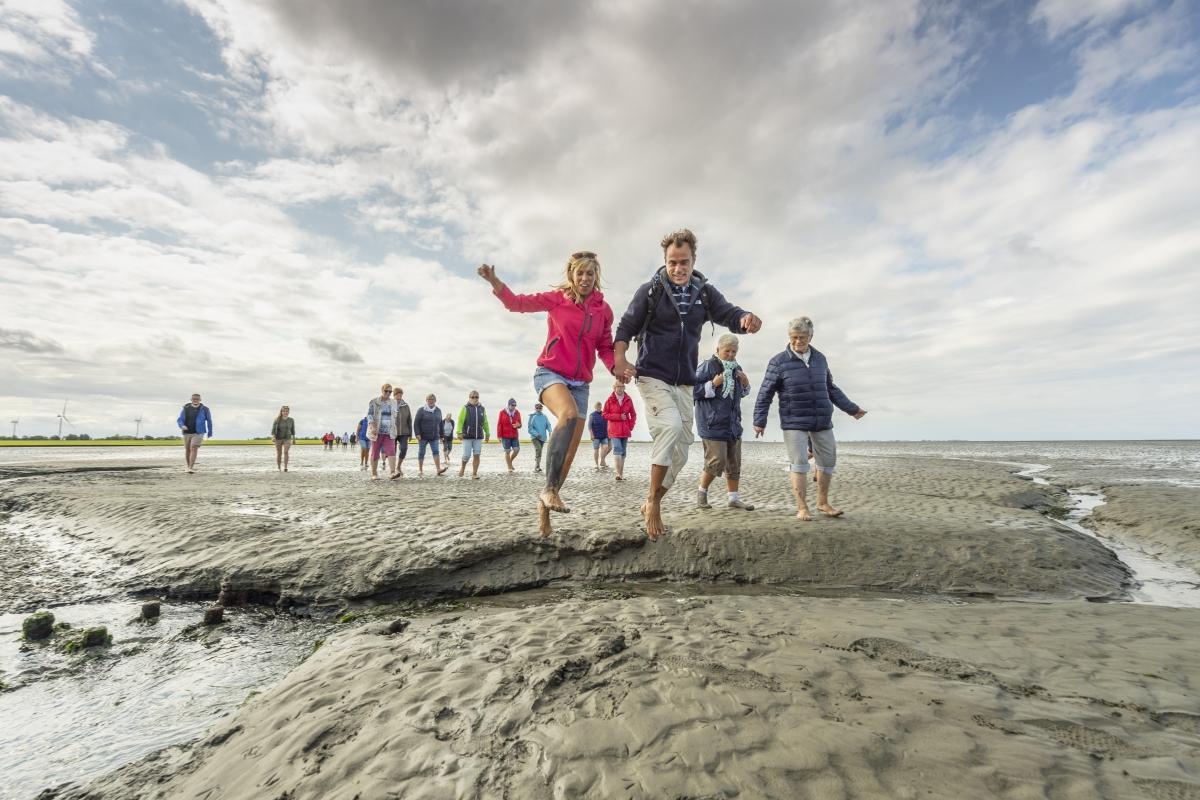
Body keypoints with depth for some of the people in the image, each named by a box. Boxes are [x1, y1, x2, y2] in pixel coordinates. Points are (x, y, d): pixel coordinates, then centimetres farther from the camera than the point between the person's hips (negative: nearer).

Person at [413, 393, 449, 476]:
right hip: (423, 436, -3)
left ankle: (438, 469, -15)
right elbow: (416, 423, -6)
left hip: (434, 437, 3)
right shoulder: (421, 410, -2)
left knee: (436, 452, -8)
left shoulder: (438, 410, 11)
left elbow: (440, 424, 17)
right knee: (421, 453, 5)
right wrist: (417, 434, -15)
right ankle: (420, 470, 14)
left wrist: (441, 435, 15)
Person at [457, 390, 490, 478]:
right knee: (467, 455, -3)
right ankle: (462, 467, 26)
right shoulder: (465, 408, 0)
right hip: (467, 436, -3)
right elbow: (460, 421, -7)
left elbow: (485, 423, 17)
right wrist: (459, 432, -17)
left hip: (478, 437, 3)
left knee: (476, 455, -1)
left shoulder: (482, 409, 11)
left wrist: (487, 434, 17)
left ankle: (474, 473, 6)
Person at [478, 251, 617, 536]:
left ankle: (544, 505, 21)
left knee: (571, 451, 2)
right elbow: (518, 303, 1)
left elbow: (605, 348, 12)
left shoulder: (603, 310, 6)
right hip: (550, 373, -4)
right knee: (569, 413, -37)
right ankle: (550, 489, -27)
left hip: (580, 383, 4)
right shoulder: (557, 298, -1)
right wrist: (495, 282, -17)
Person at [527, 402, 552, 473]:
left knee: (538, 451, 12)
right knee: (538, 449, -22)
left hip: (543, 437, 4)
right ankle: (537, 467, -21)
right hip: (535, 437, -4)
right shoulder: (532, 417, -2)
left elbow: (548, 425, 1)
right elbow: (530, 428, -7)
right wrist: (536, 434, -20)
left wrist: (550, 432, -18)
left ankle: (536, 467, 23)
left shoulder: (544, 417, 8)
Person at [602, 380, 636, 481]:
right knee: (617, 450, -17)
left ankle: (621, 474, 15)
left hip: (625, 431, 3)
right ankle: (619, 473, -19)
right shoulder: (610, 400, -1)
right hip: (614, 430, -3)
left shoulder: (628, 400, 6)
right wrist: (619, 416, -11)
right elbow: (605, 415, -3)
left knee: (623, 452, 8)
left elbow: (633, 414, 13)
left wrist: (631, 426, 1)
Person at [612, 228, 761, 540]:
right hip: (652, 376, -5)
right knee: (670, 425, -28)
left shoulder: (705, 292, 6)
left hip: (684, 382, 5)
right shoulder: (650, 290, -3)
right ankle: (653, 500, -12)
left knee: (680, 449, 7)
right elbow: (626, 327, -3)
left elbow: (729, 314, -6)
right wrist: (619, 358, -20)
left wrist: (746, 318, -30)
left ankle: (652, 504, 25)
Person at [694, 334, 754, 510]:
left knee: (734, 463, 11)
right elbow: (692, 390, -13)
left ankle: (733, 498, 23)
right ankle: (702, 491, 15)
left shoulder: (737, 368, 12)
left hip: (733, 423, 8)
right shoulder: (708, 367, -11)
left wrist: (745, 384, 4)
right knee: (717, 462, -8)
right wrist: (712, 384, -22)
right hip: (713, 423, -7)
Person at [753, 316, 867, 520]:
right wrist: (759, 421, -10)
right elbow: (765, 393, -5)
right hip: (794, 423, -5)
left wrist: (851, 409, 24)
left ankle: (823, 503, 26)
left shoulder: (819, 358, 9)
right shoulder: (779, 362, -6)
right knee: (799, 464, -6)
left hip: (822, 421, 5)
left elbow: (831, 388, 20)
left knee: (828, 461, 10)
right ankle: (802, 507, 4)